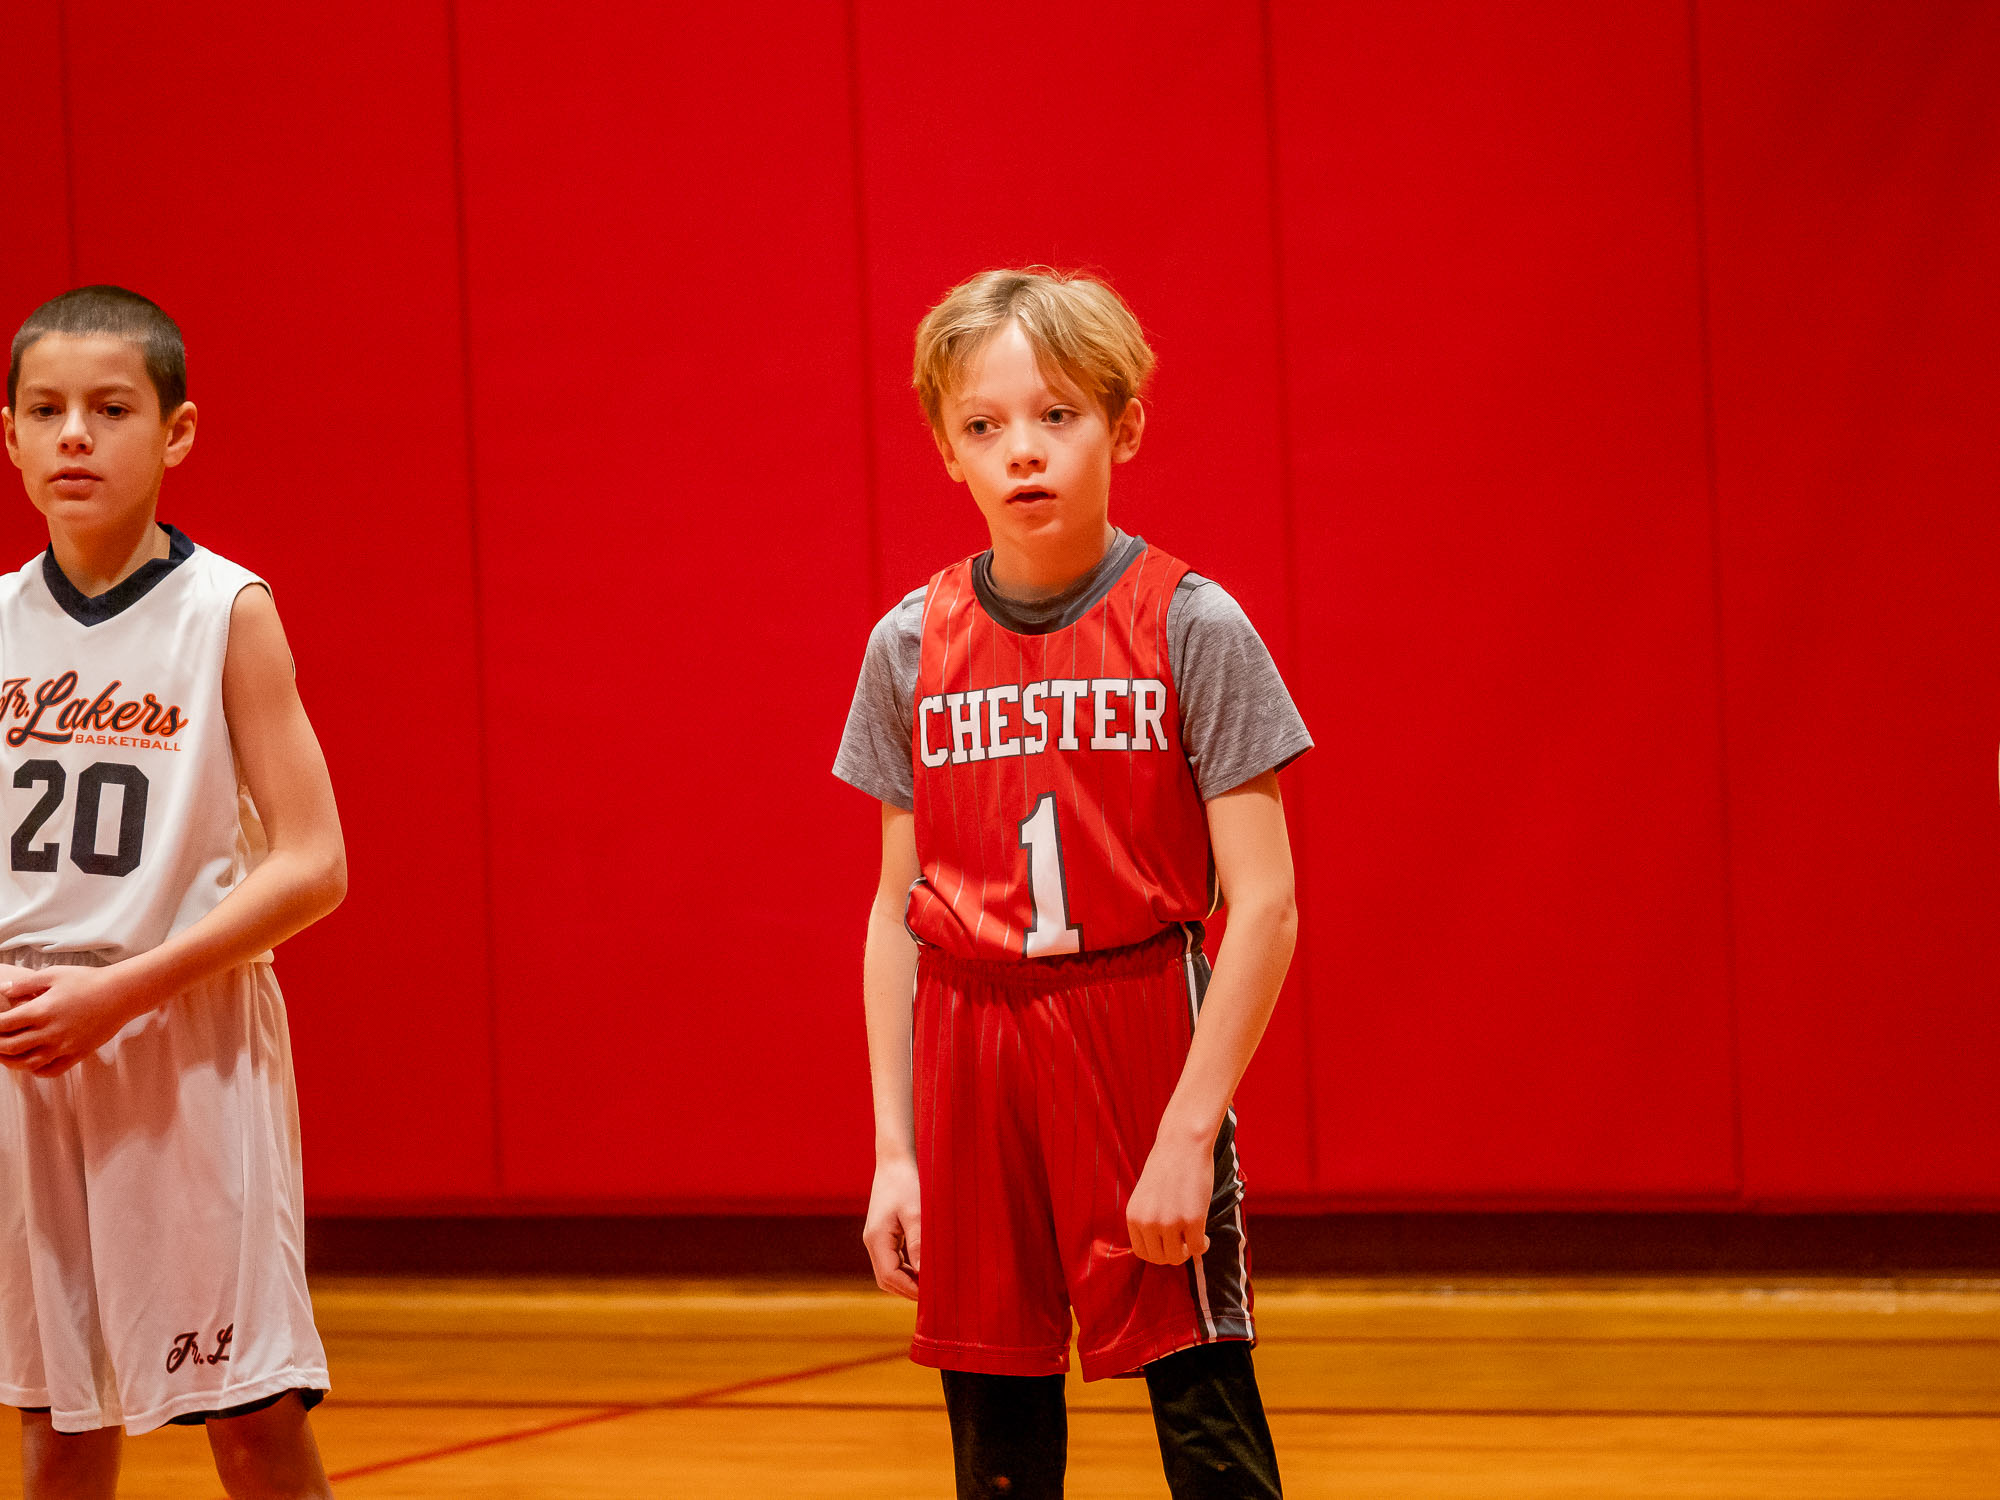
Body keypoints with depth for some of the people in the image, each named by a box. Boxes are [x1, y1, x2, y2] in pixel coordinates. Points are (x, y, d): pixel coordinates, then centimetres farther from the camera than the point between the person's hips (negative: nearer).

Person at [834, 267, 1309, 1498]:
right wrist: (894, 1147, 5)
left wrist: (1191, 1129, -14)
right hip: (972, 1065, 3)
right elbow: (899, 910, 10)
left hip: (1144, 1038, -3)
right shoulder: (912, 647, 5)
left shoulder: (1191, 627, -6)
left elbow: (1263, 905, -9)